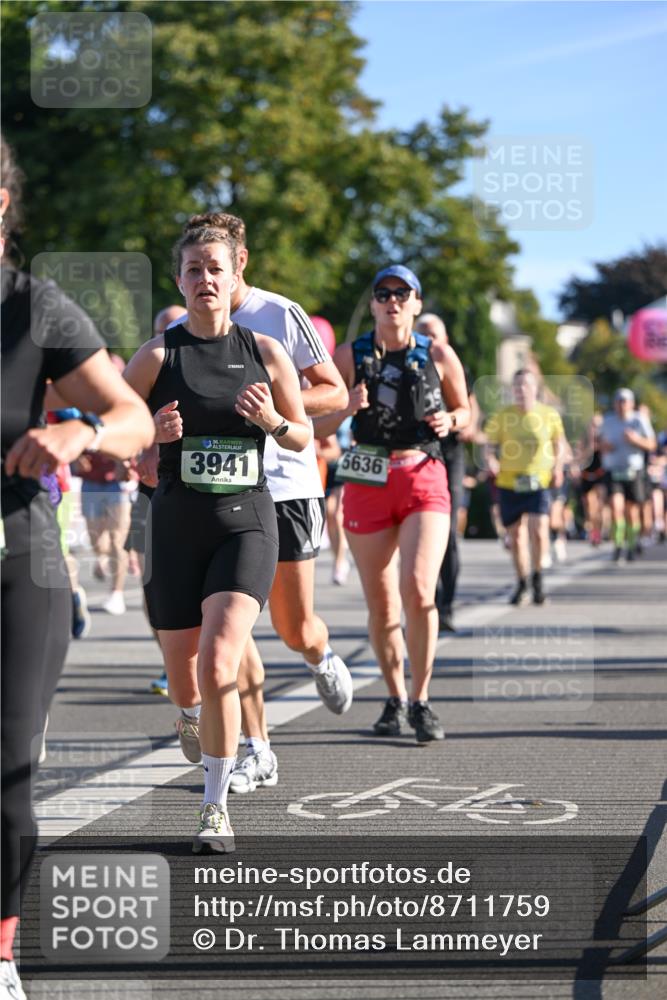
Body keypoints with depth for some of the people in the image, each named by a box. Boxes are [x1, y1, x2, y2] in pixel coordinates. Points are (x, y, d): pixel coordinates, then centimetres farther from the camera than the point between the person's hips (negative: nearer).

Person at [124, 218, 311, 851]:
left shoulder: (265, 352, 3)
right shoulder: (158, 355, -2)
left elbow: (302, 438, 12)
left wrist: (273, 422, -10)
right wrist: (152, 433, -17)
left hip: (246, 522, -1)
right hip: (176, 524, 1)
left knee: (218, 663, -19)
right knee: (183, 673, 8)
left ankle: (216, 807, -8)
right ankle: (191, 716, 49)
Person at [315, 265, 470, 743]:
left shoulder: (439, 356, 2)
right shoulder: (350, 356, 1)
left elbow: (465, 411, 15)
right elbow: (319, 427, 3)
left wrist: (450, 421, -7)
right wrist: (347, 408, -17)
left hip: (424, 480, -1)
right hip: (368, 484, 1)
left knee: (418, 591, -18)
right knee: (381, 604, 5)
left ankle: (421, 702, -4)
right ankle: (395, 699, 24)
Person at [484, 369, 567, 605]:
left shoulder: (550, 415, 1)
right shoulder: (502, 416, -1)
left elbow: (559, 442, 17)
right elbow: (489, 444, 3)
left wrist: (558, 466, 5)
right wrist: (490, 460, -17)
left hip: (538, 482, -1)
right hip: (508, 482, 1)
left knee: (538, 531, -17)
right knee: (516, 535, 7)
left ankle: (537, 577, 7)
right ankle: (522, 584, 25)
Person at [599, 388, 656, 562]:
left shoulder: (640, 420, -1)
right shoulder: (608, 421, 8)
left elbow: (651, 445, 0)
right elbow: (601, 442, 20)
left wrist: (636, 440, -18)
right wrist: (604, 446, -4)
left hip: (633, 471, -1)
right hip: (612, 470, 1)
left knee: (632, 512, 3)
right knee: (616, 507, -17)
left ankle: (631, 546, 19)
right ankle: (618, 545, -8)